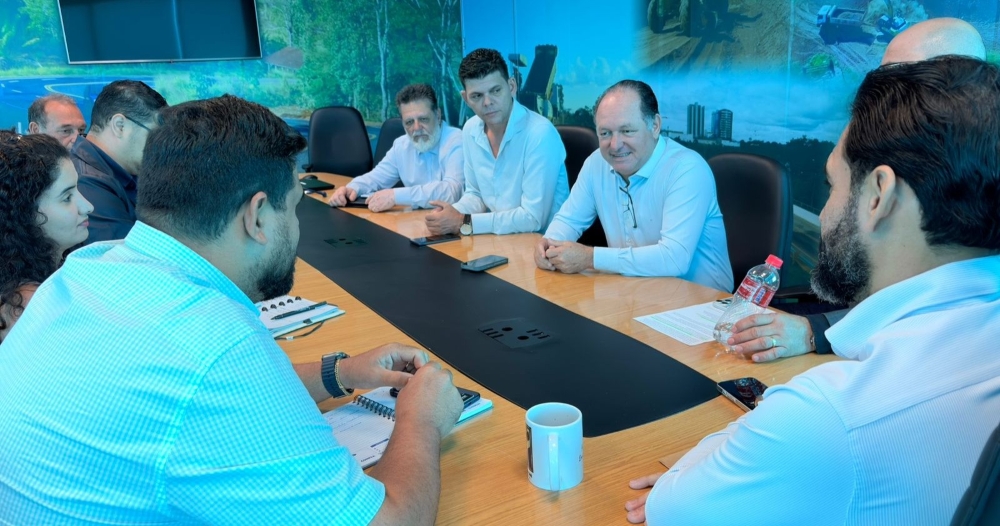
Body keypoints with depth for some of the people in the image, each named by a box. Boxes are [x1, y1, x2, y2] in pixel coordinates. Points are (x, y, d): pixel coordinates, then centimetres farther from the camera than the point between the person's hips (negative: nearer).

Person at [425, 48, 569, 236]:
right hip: (499, 237, 6)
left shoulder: (540, 133, -20)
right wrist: (452, 214, -8)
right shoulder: (470, 130, 2)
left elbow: (533, 218, -22)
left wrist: (464, 223, -18)